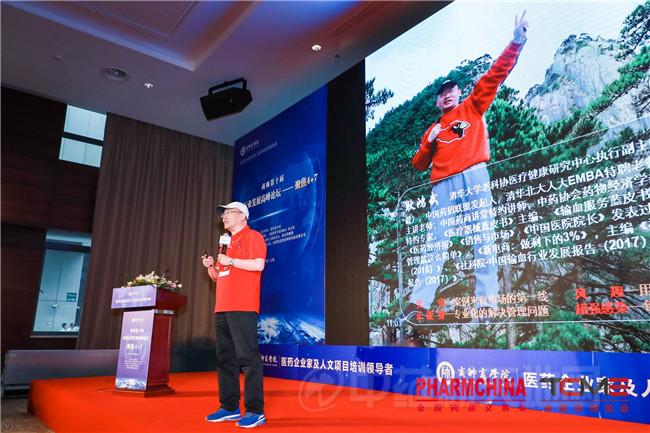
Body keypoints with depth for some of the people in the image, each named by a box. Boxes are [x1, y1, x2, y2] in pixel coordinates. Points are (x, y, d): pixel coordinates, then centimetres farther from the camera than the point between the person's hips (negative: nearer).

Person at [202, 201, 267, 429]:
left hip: (242, 308, -9)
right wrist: (211, 266, 8)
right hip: (222, 308, 9)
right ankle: (229, 407, 17)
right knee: (225, 358, 9)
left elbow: (258, 265, -15)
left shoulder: (252, 237, 0)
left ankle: (255, 411, -5)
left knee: (247, 357, -9)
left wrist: (230, 261, -11)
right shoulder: (227, 243, 25)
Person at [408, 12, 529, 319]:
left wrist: (516, 43, -3)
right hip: (443, 185, 3)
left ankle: (486, 302, -11)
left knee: (482, 236, -9)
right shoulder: (433, 129, 25)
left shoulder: (473, 107, 19)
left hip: (473, 177, -2)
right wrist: (429, 142, 5)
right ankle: (419, 301, -6)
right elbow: (418, 164, 22)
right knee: (436, 240, -2)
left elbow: (494, 76, 8)